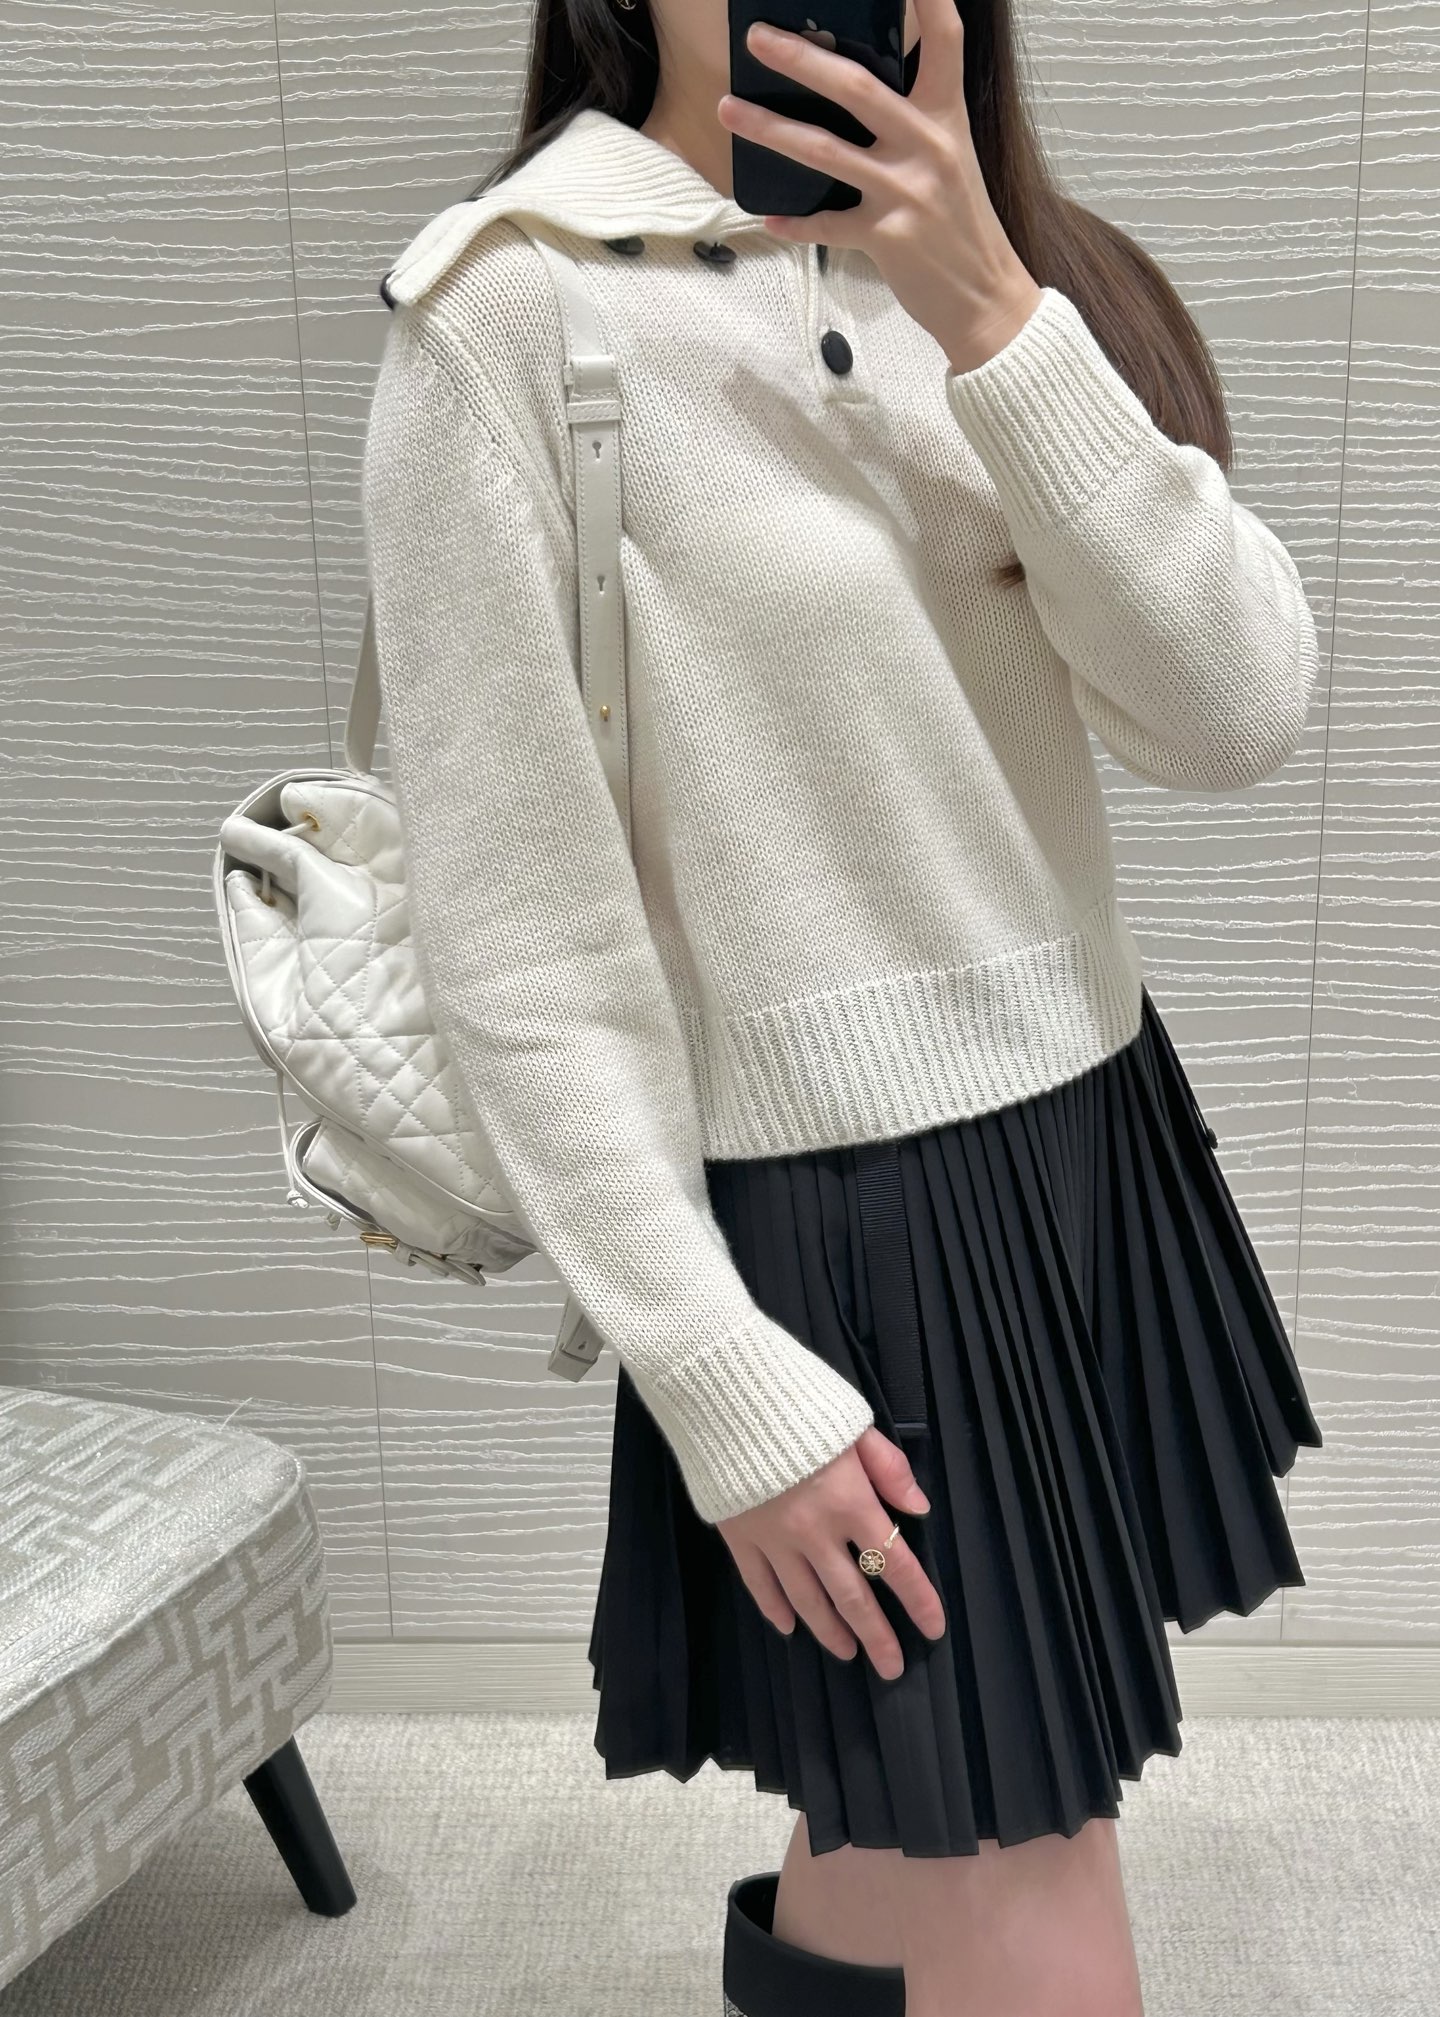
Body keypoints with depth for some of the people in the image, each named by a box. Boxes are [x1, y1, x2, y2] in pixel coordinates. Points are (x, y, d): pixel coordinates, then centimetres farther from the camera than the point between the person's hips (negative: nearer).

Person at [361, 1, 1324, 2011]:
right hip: (839, 1219, -6)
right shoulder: (515, 310, -12)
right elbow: (520, 943, -13)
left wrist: (991, 316, -17)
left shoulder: (1008, 272, 8)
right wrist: (717, 1379, -14)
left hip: (1089, 1143, 7)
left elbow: (1239, 716, -7)